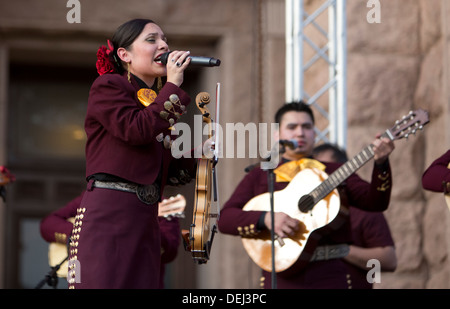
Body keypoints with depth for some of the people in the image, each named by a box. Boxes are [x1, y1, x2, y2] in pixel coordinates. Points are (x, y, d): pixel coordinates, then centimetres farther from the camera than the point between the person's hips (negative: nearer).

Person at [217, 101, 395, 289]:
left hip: (330, 277, 1)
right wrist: (266, 219, -15)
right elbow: (225, 219, 2)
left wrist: (381, 164, -15)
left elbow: (376, 202, 3)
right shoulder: (258, 177, 14)